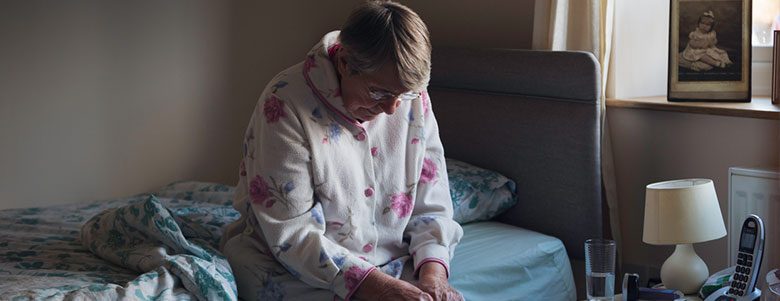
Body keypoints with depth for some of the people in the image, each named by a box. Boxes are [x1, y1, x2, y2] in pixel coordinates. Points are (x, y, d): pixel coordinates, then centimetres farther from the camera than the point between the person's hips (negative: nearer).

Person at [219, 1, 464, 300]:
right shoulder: (285, 103, -18)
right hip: (297, 273, -2)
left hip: (393, 269, 3)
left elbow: (431, 207, 2)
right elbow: (291, 233, -21)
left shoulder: (414, 101, -3)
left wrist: (433, 273, -18)